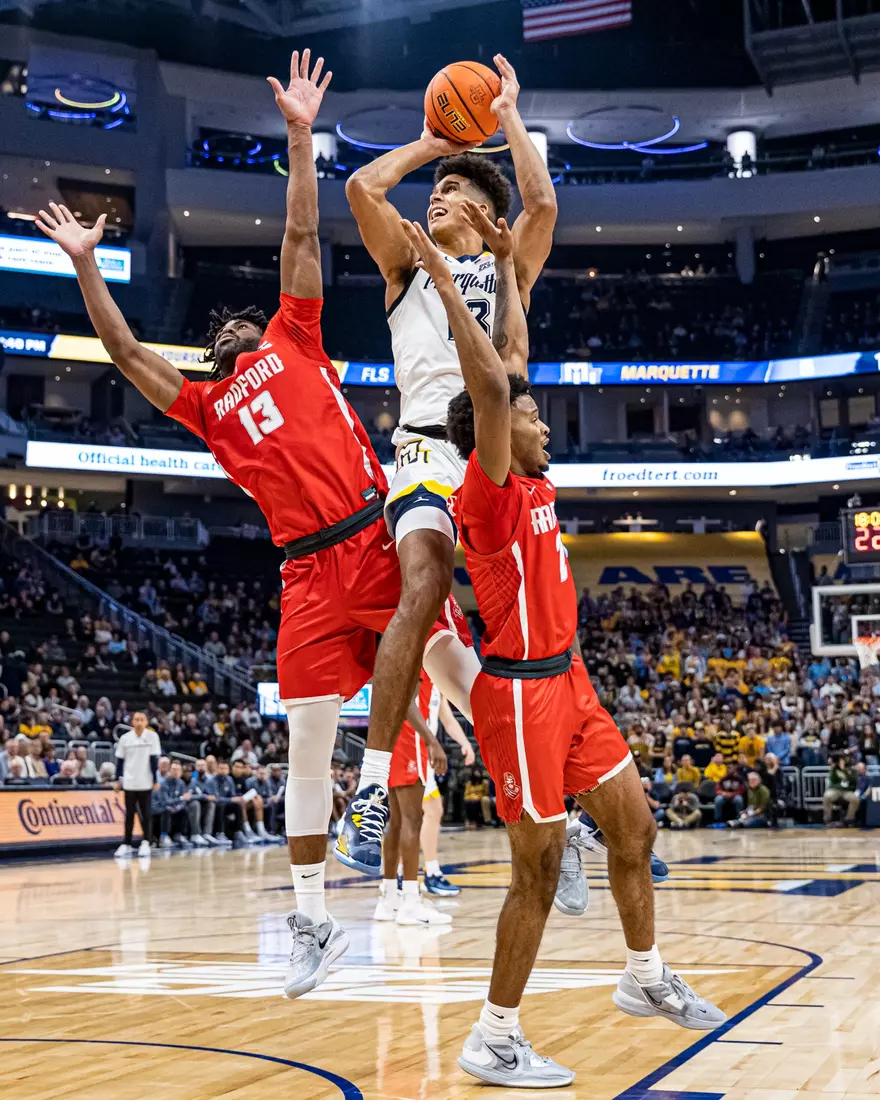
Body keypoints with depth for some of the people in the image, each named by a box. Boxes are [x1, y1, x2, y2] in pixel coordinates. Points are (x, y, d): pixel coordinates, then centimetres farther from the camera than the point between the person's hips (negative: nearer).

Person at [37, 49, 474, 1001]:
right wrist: (84, 264, 18)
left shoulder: (295, 339, 17)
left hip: (377, 537, -2)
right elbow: (125, 353, 20)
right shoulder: (208, 405, 21)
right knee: (306, 742, 2)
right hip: (309, 572, 2)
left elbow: (301, 238, 13)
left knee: (457, 668, -14)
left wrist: (299, 136, 9)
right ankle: (312, 924, 11)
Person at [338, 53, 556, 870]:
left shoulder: (507, 268, 22)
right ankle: (373, 781, -28)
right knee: (422, 594, -25)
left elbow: (543, 202, 2)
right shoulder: (408, 264, 22)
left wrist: (507, 116, 14)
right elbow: (362, 188, 7)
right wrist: (427, 142, 21)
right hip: (429, 449, -2)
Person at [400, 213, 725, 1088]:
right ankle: (494, 1042, 7)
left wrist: (505, 263, 16)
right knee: (537, 870, -3)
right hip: (522, 693, -9)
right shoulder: (492, 495, -15)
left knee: (634, 828, 15)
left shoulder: (532, 485, 8)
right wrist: (445, 282, -26)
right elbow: (491, 385, -29)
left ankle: (645, 979, 32)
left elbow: (515, 355, 14)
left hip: (568, 682, 9)